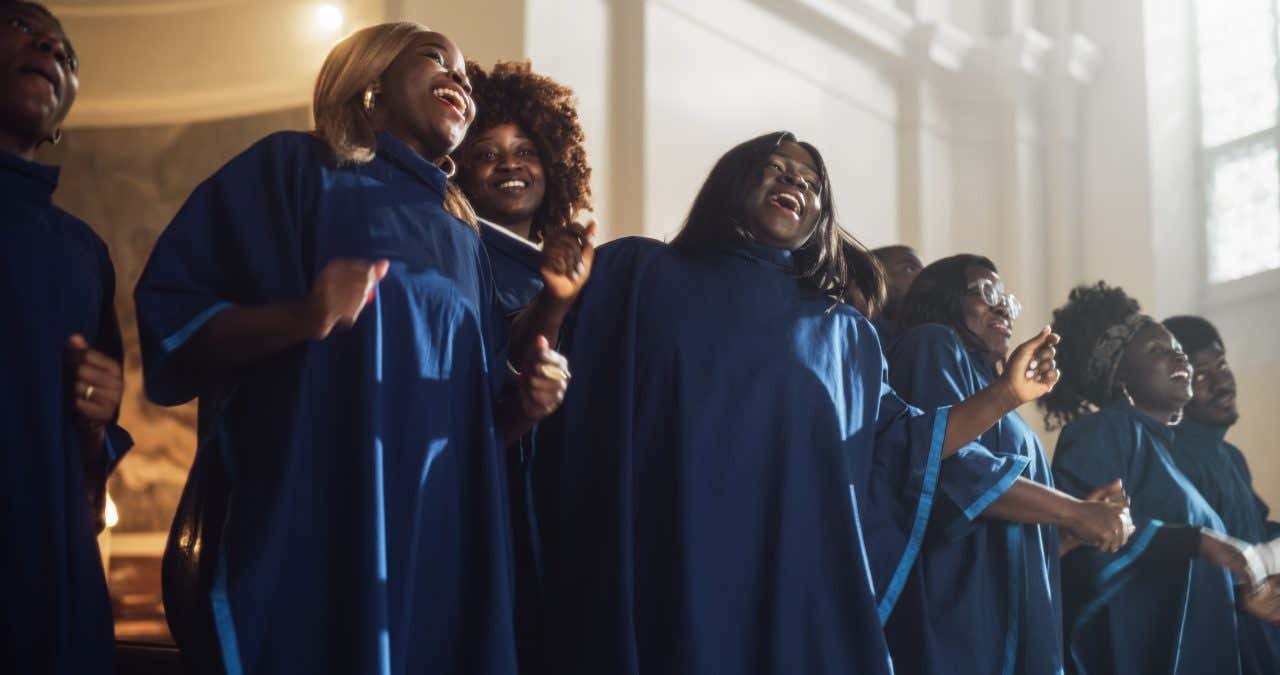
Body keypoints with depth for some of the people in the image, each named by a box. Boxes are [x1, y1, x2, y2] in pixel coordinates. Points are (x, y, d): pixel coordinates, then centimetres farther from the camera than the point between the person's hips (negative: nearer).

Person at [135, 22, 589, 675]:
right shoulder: (294, 168, 5)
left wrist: (522, 404, 0)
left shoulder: (463, 241, 23)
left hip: (439, 544, 6)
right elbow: (171, 315, -5)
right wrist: (299, 317, -23)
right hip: (305, 531, -5)